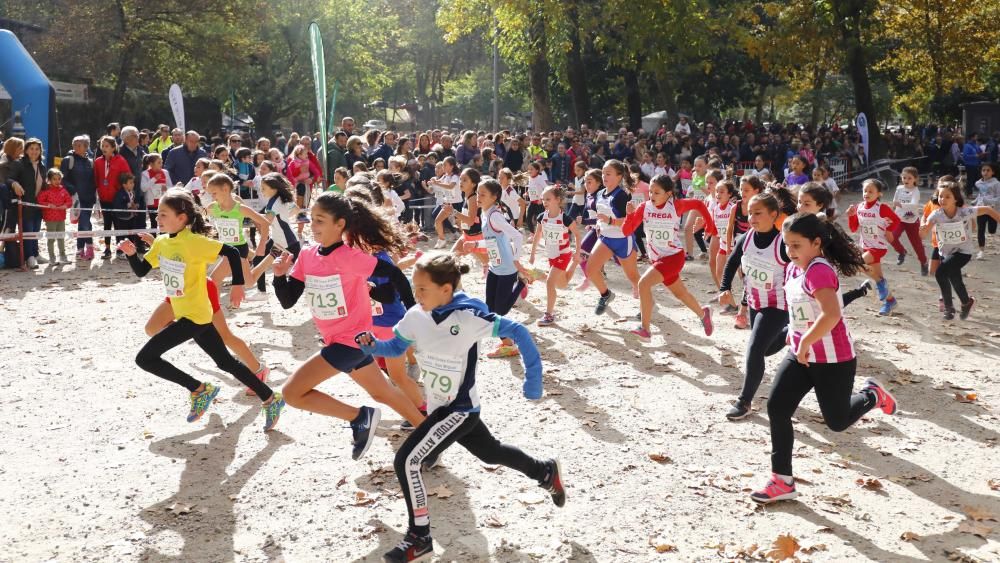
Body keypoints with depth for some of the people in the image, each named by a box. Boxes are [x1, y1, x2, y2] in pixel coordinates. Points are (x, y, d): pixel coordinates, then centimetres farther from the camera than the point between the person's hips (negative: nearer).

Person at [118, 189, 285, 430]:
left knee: (145, 358, -9)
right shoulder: (161, 242, 6)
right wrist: (131, 253, -5)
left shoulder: (193, 241, -20)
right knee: (226, 362, 14)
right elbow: (141, 271, 12)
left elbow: (232, 252, -20)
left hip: (195, 316, -9)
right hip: (184, 314, 9)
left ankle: (200, 390, 1)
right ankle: (271, 399, 21)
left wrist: (237, 285, -20)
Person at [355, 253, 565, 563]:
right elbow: (396, 347, 5)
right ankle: (546, 472, 51)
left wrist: (533, 378, -21)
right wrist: (372, 345, -17)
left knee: (406, 461, -15)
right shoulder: (416, 316, -8)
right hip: (439, 407, 8)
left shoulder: (468, 317, -27)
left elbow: (517, 332, -21)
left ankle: (419, 538, 0)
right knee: (491, 452, 27)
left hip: (460, 409, -8)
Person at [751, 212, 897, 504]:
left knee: (836, 421, 6)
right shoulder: (793, 270, 4)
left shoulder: (819, 271, -24)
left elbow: (831, 315, -37)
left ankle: (872, 395, 38)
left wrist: (805, 342, -28)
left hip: (833, 360, -8)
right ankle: (782, 481, 2)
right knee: (776, 407, -4)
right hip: (801, 356, 8)